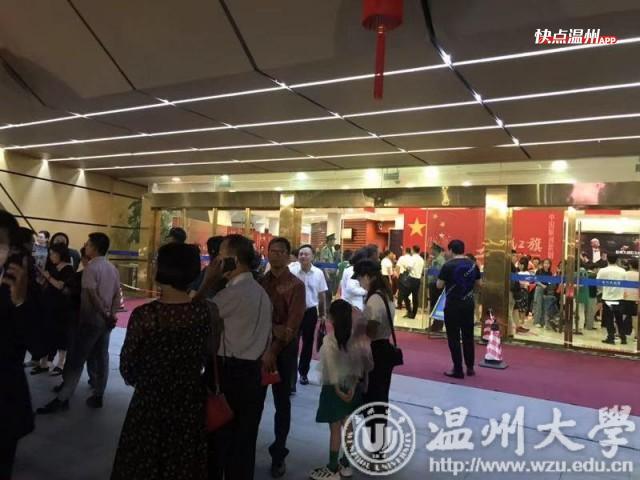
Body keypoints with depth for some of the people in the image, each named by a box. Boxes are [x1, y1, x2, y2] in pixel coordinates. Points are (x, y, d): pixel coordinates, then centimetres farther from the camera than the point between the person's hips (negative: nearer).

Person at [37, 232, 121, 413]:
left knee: (75, 359, -1)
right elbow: (117, 296, 7)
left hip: (91, 319, -7)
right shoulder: (113, 269, 11)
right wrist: (111, 315, 1)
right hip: (106, 320, 7)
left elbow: (92, 295, -20)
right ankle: (97, 396, 15)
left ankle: (62, 399, 3)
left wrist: (105, 315, -13)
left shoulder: (91, 266, -12)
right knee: (101, 358, 10)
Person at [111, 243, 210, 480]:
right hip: (190, 404, 3)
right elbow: (202, 359, -2)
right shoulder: (204, 312, -14)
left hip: (150, 404, -2)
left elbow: (127, 368, -9)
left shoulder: (144, 314, -22)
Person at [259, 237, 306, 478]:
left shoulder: (296, 285, -10)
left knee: (282, 402, 9)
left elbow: (292, 326, -15)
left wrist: (273, 351, -21)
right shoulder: (262, 281, 6)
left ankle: (278, 454, 23)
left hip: (284, 348, -3)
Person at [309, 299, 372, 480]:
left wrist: (337, 389, -10)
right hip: (351, 386, 6)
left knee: (335, 429, 4)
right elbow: (359, 364, -2)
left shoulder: (330, 340, -19)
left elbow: (332, 368, -18)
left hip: (334, 388, -6)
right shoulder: (355, 337, -3)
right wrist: (353, 386, 1)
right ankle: (346, 465, 28)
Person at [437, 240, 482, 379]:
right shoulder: (473, 265, 2)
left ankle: (458, 370, 6)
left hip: (453, 304, -5)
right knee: (468, 336, 15)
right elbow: (479, 284, 10)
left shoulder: (448, 265, -13)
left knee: (454, 337, 3)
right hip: (468, 303, 5)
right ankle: (470, 367, 24)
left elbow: (439, 285, -10)